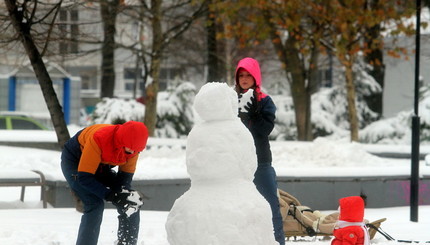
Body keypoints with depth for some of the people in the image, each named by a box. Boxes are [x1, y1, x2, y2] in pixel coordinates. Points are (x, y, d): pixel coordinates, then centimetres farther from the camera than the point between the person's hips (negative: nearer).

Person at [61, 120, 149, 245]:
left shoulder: (132, 147, -22)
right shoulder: (99, 139, -39)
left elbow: (126, 175, -9)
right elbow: (84, 177, -35)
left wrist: (124, 194, -30)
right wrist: (110, 195, -38)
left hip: (102, 165, 6)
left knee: (133, 203, -4)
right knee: (95, 205, -25)